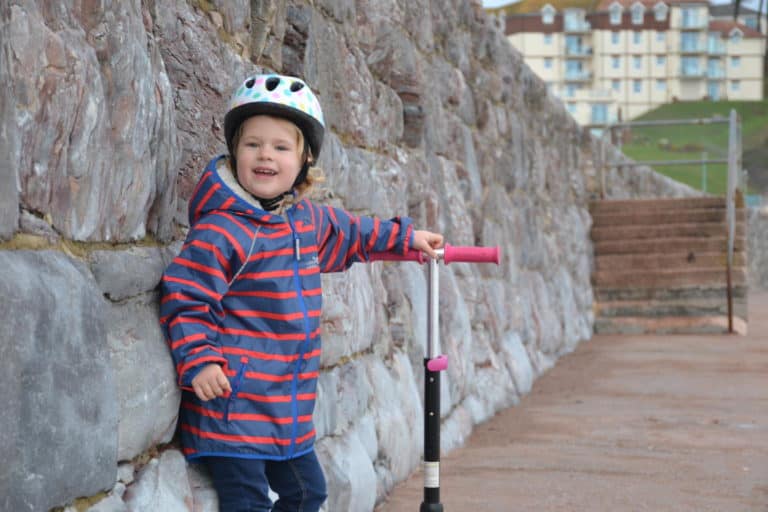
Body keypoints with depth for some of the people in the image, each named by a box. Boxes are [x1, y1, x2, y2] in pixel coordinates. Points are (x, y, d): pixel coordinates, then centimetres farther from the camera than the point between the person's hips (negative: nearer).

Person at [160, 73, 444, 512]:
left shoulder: (307, 218, 8)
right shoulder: (221, 232, -17)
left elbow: (350, 233, 29)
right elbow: (185, 299, -17)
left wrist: (405, 237, 36)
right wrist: (199, 361, -26)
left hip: (289, 408, 8)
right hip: (233, 403, -8)